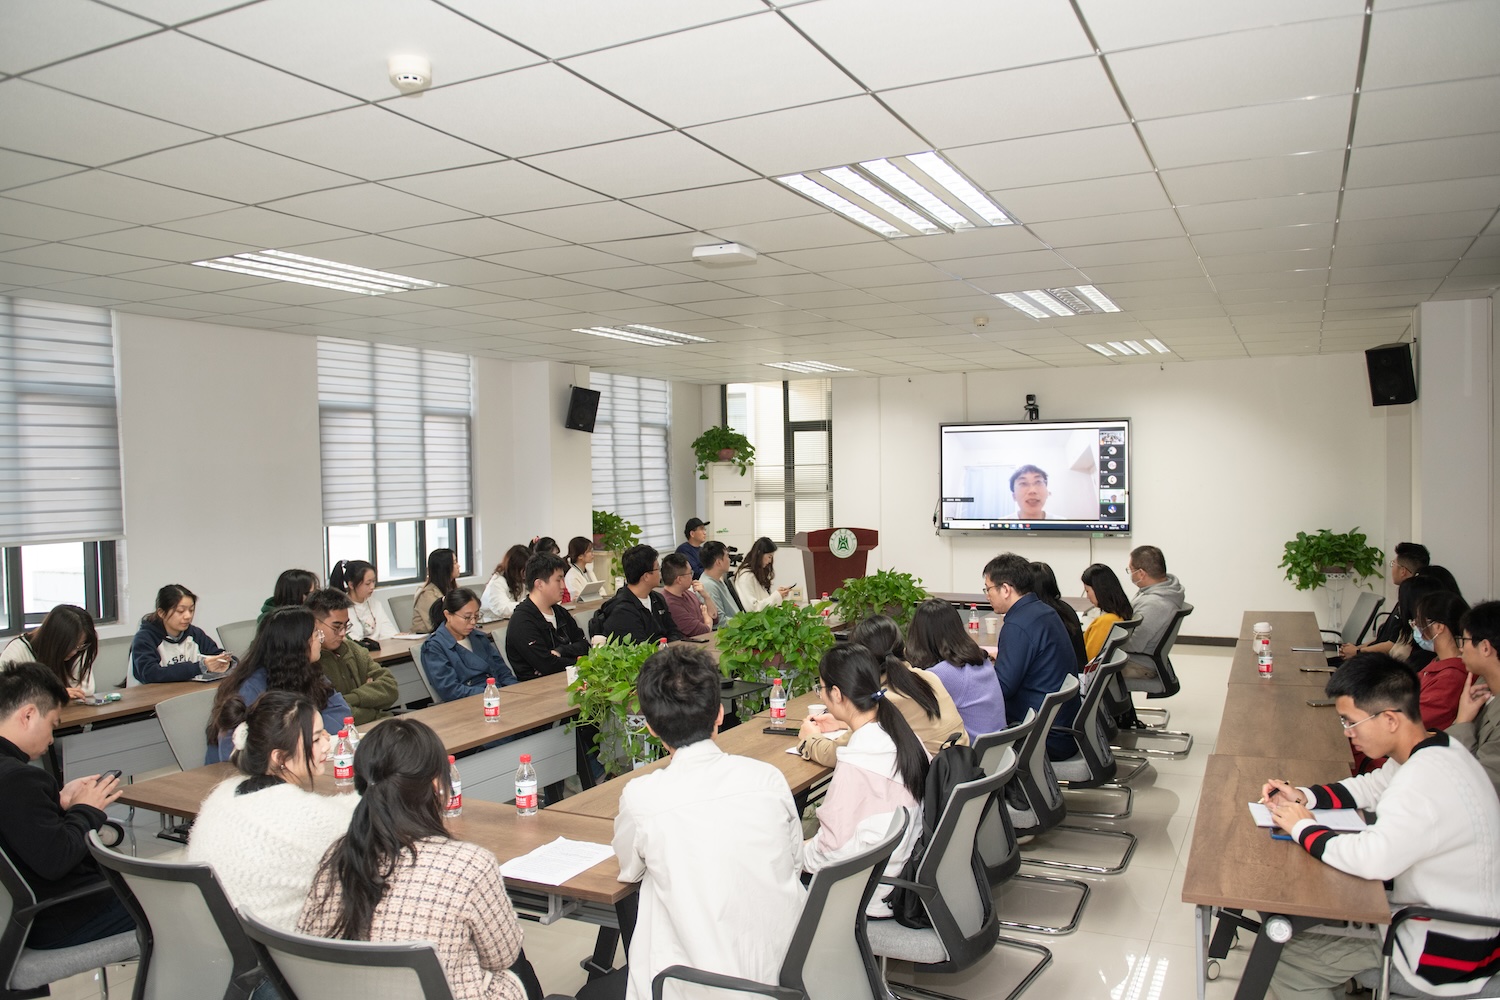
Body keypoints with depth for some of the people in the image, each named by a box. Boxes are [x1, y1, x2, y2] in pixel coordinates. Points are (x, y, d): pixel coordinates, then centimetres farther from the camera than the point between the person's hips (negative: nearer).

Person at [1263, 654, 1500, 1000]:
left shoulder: (1427, 780, -32)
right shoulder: (1437, 748, 0)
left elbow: (1373, 859, -39)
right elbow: (1371, 787, 14)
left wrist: (1302, 827, -21)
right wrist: (1303, 796, -2)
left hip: (1445, 952, -10)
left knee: (1282, 956, -7)